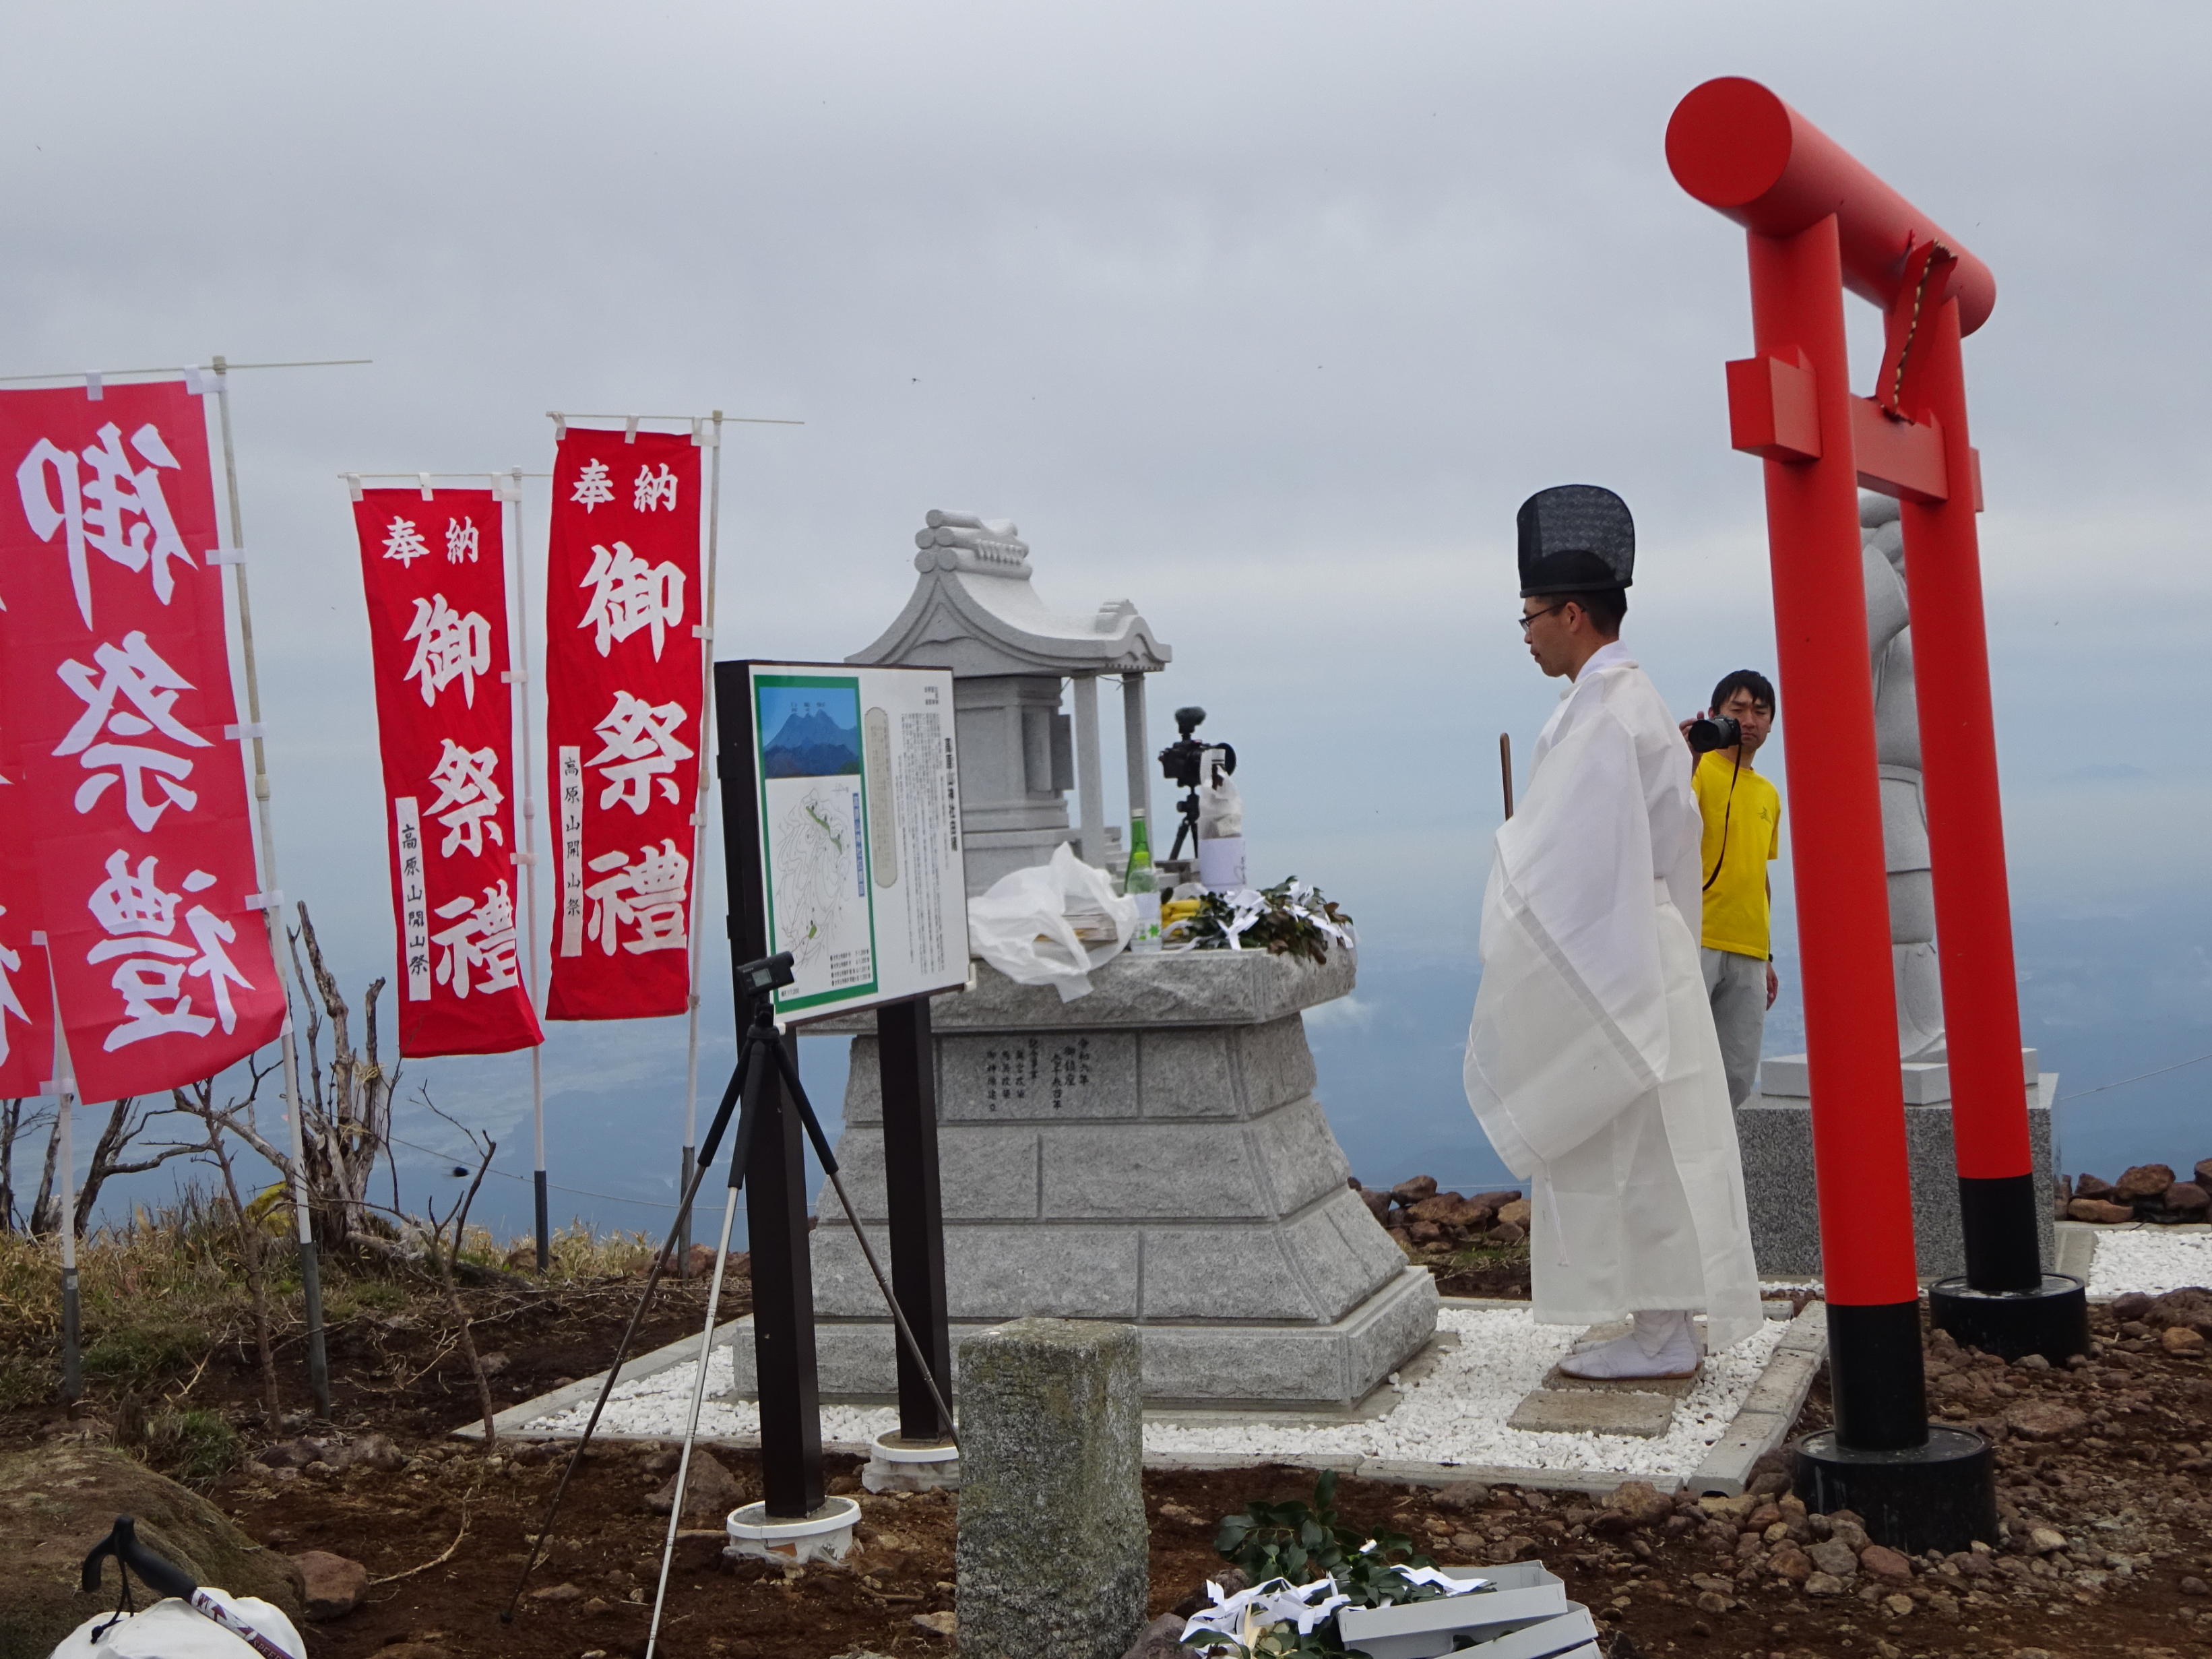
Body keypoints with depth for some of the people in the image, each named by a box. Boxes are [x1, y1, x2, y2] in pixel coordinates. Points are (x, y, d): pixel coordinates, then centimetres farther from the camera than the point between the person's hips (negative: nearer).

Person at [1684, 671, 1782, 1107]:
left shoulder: (1769, 795, 20)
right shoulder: (1698, 770, 0)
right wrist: (1689, 760, -26)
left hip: (1748, 954, 7)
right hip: (1695, 940, -6)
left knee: (1738, 1078, 4)